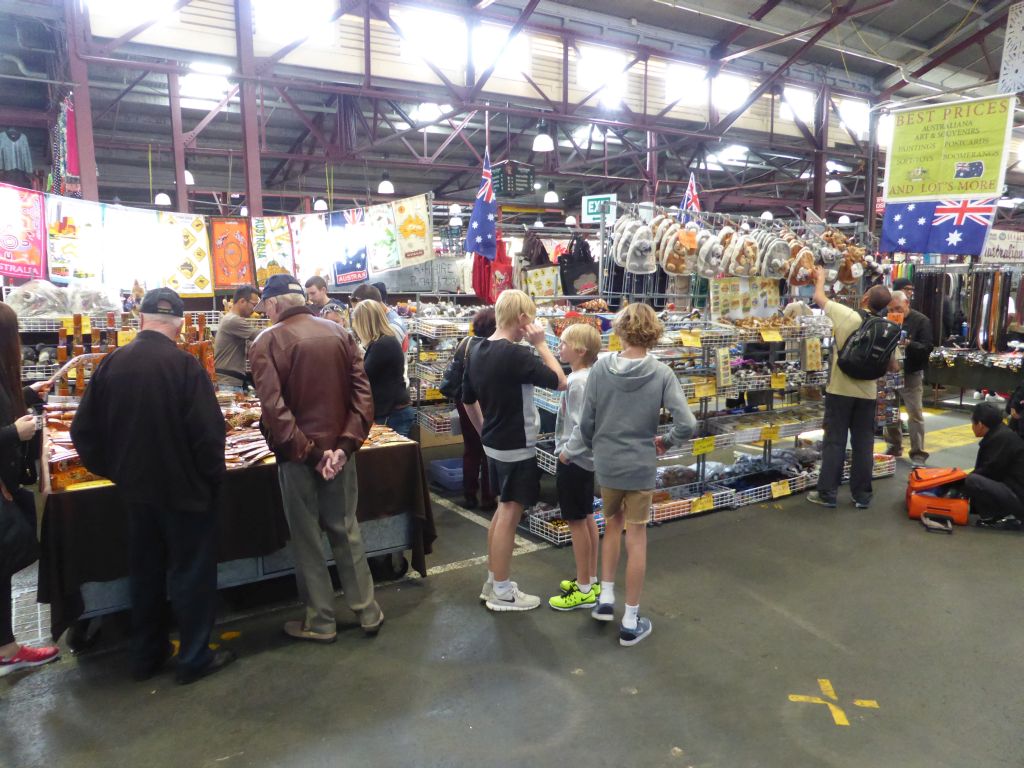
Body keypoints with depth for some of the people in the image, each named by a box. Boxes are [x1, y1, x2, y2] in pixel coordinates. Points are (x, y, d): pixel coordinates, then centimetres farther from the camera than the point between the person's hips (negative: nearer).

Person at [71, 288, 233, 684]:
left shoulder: (112, 363, -2)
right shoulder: (183, 364, -18)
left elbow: (84, 430, 3)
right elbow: (208, 429, -21)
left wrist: (113, 470, 15)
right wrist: (212, 474, -5)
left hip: (136, 487, 5)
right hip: (184, 488, -5)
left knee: (145, 571, 20)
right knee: (191, 572, 9)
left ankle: (146, 655, 32)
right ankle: (194, 657, 18)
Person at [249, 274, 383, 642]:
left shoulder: (267, 342, -9)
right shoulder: (339, 333, 3)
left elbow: (274, 407, -19)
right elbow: (362, 393, -4)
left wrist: (309, 451, -14)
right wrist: (345, 444, -8)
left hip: (298, 453, -4)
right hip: (338, 449, 4)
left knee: (306, 539, 11)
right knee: (346, 531, 17)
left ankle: (320, 622, 22)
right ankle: (368, 612, 24)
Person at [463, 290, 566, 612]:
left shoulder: (478, 351, 4)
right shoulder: (516, 355, -23)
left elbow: (468, 400, 13)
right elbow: (559, 381, -16)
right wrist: (541, 344, -10)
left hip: (494, 444, 9)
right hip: (517, 448, -9)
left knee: (502, 511, 19)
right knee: (510, 515, 2)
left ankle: (492, 581, 29)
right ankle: (502, 592, 13)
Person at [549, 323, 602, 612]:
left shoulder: (578, 382, -23)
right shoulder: (585, 377, 7)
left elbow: (582, 426, -27)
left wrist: (567, 452, -16)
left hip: (573, 460, -10)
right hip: (583, 458, 10)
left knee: (576, 522, 0)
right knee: (587, 519, 17)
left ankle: (584, 590, 11)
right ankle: (590, 581, 29)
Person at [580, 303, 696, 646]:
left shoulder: (600, 368, -11)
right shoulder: (661, 373, -14)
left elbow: (586, 423, -6)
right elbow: (687, 425, -20)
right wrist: (666, 441, 0)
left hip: (607, 466, 2)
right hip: (641, 468, -1)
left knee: (612, 525, 25)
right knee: (636, 538, 9)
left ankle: (605, 598, 29)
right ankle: (630, 622, 18)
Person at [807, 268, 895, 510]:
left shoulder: (845, 315, -10)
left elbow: (819, 296, 5)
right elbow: (890, 366, 7)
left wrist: (820, 277, 23)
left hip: (840, 389, -3)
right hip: (867, 393, 3)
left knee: (834, 442, 3)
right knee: (863, 444, 9)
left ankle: (827, 494, 6)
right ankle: (862, 496, 15)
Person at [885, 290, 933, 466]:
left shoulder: (921, 321, -6)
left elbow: (927, 348, -14)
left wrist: (909, 343, -32)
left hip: (911, 374, -5)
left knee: (915, 414, -4)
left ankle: (918, 453, 0)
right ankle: (894, 447, 27)